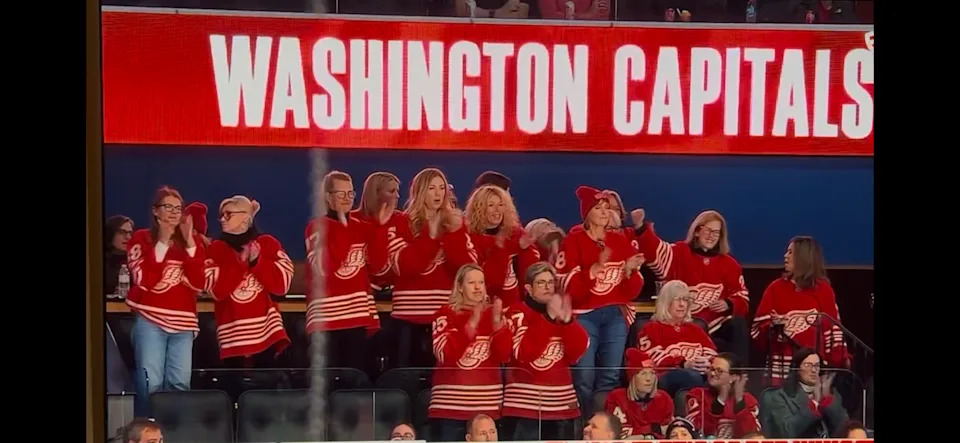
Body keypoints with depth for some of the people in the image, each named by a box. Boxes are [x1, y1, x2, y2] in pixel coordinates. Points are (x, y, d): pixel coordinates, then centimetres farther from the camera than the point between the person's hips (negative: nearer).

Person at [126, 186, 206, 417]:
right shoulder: (141, 239, 4)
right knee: (150, 383, -11)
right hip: (150, 320, -3)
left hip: (182, 322, 3)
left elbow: (198, 283, 1)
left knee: (179, 385, -1)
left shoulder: (192, 241, 13)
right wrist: (162, 243, -11)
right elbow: (144, 281, -10)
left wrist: (189, 243, -6)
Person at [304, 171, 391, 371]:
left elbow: (377, 265, 2)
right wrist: (341, 229, -14)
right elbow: (325, 267, -15)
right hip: (327, 316, -5)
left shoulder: (361, 227, 14)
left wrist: (380, 227, -5)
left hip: (358, 314, 5)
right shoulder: (316, 227, -1)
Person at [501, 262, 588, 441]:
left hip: (561, 402, 6)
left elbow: (577, 352, 2)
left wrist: (567, 321, -12)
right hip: (526, 402, -5)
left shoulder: (562, 312, 15)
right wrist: (549, 318, -19)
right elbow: (525, 353, -18)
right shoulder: (518, 313, -2)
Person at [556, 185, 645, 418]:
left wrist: (629, 271, -9)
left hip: (616, 315, 4)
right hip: (584, 316, -4)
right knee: (585, 378, -10)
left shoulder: (621, 242, 12)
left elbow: (633, 291, 11)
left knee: (610, 378, 0)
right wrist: (596, 268, -22)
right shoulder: (573, 242, 0)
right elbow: (568, 286, -11)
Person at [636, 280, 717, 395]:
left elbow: (713, 356, 17)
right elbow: (656, 361, -1)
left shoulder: (695, 330, 34)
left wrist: (708, 363, -9)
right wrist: (684, 364, -17)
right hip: (666, 376, -4)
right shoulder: (651, 330, 18)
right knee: (692, 376, -40)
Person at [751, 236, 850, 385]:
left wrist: (841, 357, -5)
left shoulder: (823, 289, 5)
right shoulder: (776, 288, 8)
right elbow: (760, 326, 5)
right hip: (782, 361, 1)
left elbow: (832, 324, 4)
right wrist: (773, 325, -16)